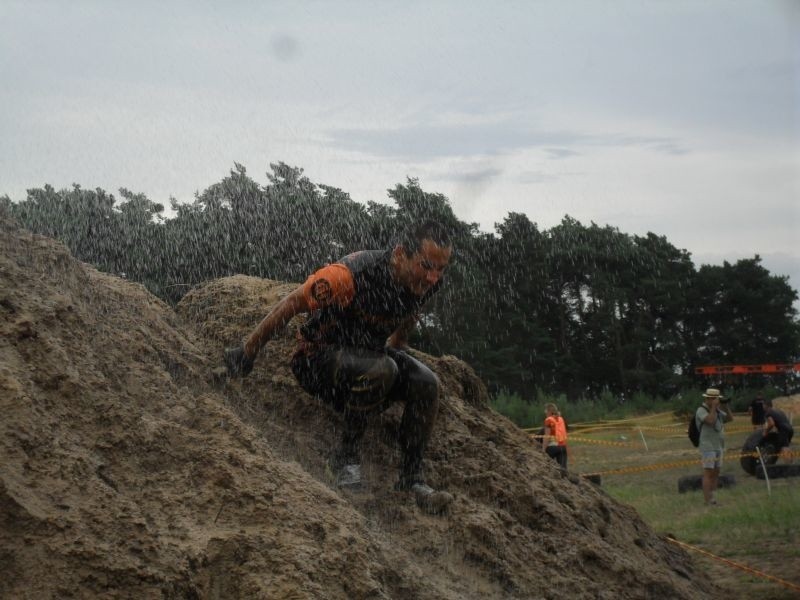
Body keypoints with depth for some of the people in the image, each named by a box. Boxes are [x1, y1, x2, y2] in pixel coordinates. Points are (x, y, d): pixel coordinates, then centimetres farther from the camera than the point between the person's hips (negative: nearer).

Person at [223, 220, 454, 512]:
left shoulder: (425, 282, -12)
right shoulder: (352, 274, -32)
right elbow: (291, 304, -21)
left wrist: (398, 345, 31)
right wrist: (247, 353, -12)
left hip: (369, 351, 6)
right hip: (319, 356, -6)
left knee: (425, 383, -20)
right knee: (381, 370, -35)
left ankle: (411, 478, -9)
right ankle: (347, 455, -18)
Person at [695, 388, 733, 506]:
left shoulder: (718, 411, 14)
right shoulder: (701, 410, -9)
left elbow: (730, 418, 11)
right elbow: (710, 420, -24)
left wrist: (725, 407, 1)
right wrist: (714, 407, -17)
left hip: (719, 447, 8)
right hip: (707, 447, -8)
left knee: (716, 474, 7)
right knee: (708, 474, -9)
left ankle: (713, 499, 11)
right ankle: (708, 501, -9)